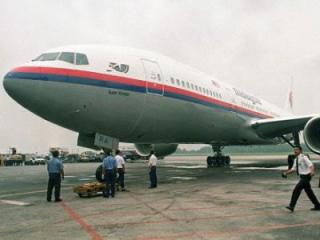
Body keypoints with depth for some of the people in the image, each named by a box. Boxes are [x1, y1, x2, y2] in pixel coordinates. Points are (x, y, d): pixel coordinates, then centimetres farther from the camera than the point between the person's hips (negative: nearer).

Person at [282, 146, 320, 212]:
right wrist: (286, 173, 1)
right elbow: (293, 169, 14)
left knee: (297, 189, -16)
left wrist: (312, 171, -43)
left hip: (306, 176, -9)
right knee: (309, 192, 17)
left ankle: (291, 206, -14)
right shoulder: (296, 159, 11)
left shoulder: (304, 157, -14)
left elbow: (311, 165, -23)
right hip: (302, 177, 9)